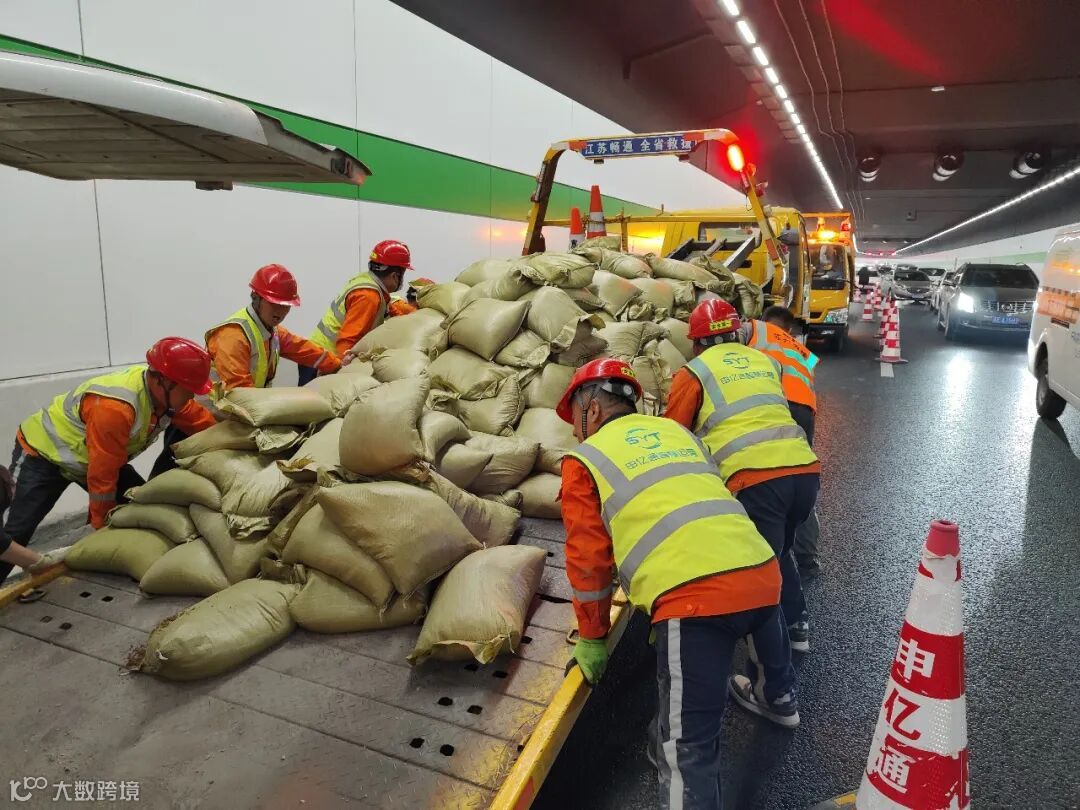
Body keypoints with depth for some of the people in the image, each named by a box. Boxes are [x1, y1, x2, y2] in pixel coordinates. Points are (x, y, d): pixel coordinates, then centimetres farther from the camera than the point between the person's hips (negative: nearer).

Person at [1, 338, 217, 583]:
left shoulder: (167, 392, -16)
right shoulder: (114, 407, -40)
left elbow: (206, 424, -3)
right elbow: (101, 476, -30)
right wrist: (104, 528, -18)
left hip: (88, 457, 8)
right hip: (42, 453, -8)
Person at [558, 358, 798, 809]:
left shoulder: (584, 459, 8)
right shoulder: (675, 429, 24)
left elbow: (588, 560, 6)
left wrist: (591, 639, 20)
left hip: (696, 596, -7)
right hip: (762, 573, 8)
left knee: (686, 744, 0)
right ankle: (779, 699, 67)